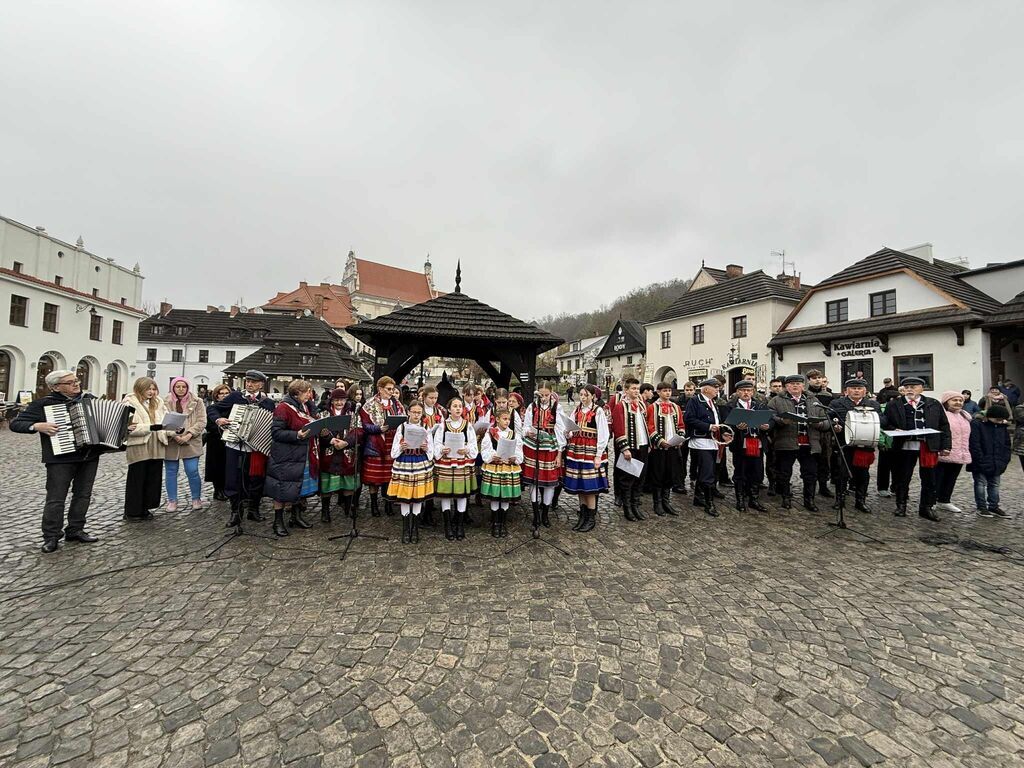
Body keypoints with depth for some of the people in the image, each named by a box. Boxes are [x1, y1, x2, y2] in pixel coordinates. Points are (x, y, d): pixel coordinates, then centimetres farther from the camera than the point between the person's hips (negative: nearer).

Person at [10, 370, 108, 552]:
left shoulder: (90, 400, 10)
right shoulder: (42, 404, -2)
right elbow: (16, 423, 0)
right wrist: (37, 426, -18)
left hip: (90, 456, 4)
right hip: (60, 458, -4)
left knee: (83, 495, 10)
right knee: (56, 498, 1)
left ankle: (75, 530, 21)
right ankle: (51, 537, 13)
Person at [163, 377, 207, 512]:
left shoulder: (196, 402, 2)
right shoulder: (165, 402, 3)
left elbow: (201, 422, -2)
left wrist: (189, 435, -14)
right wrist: (173, 435, -15)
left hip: (191, 443, -1)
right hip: (170, 442, 1)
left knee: (192, 471, -1)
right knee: (170, 472, 10)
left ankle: (196, 499, 16)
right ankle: (172, 500, 24)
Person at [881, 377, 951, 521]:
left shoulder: (934, 405, 8)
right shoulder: (893, 405, 3)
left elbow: (944, 425, 8)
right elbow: (885, 423, 5)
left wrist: (945, 445, 2)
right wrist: (894, 430, -14)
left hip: (929, 447, 2)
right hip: (904, 447, -1)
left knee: (929, 479, 9)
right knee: (902, 478, 7)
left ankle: (926, 507, 23)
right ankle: (901, 505, 20)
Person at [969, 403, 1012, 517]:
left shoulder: (1002, 427, 9)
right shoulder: (977, 425, -12)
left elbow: (1007, 445, 13)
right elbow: (974, 445, -16)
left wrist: (1005, 460, 2)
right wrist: (981, 460, -18)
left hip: (996, 464, 6)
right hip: (981, 464, -6)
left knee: (994, 485, 13)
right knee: (981, 484, 3)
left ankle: (994, 507, 23)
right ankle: (982, 507, 10)